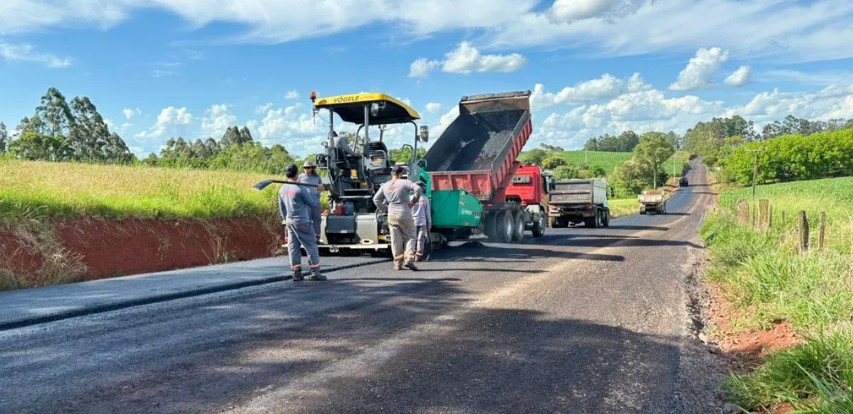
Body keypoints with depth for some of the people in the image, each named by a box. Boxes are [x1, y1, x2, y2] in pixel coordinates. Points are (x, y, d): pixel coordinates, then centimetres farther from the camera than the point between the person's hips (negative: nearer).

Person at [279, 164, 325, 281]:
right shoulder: (300, 189, -14)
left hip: (289, 222, 7)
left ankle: (296, 273, 9)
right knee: (311, 245, -1)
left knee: (293, 247, 9)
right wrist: (314, 195, 12)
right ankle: (315, 273, -3)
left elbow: (281, 208, 16)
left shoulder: (282, 190, 7)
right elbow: (312, 204, -6)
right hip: (302, 222, -6)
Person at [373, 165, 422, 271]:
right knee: (409, 237, 7)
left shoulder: (385, 186, 10)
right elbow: (418, 189, -17)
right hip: (405, 215, -4)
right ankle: (409, 259, -8)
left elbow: (376, 199, 14)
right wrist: (414, 201, -5)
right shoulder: (404, 183, -5)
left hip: (392, 215, 4)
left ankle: (398, 263, 9)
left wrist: (384, 209, 17)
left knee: (396, 240, 8)